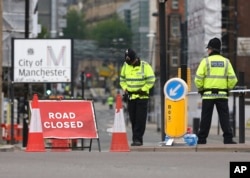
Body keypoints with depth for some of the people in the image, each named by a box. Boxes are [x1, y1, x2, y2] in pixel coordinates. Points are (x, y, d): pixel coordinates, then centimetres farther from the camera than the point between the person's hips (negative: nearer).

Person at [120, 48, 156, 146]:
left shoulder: (145, 66, -10)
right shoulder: (125, 66, 5)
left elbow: (151, 80, -8)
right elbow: (122, 79, 17)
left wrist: (143, 89, -13)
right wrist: (125, 88, 2)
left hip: (142, 97, -5)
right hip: (130, 97, 5)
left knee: (140, 119, -9)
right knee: (133, 119, 6)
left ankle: (137, 139, -9)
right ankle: (137, 139, 12)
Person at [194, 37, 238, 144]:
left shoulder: (205, 61, -2)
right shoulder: (226, 62, 6)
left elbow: (198, 78, -8)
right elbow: (233, 79, 1)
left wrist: (200, 89, 7)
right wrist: (228, 89, 14)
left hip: (208, 95, -2)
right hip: (222, 95, 2)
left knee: (206, 118, 4)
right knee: (224, 117, 3)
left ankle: (201, 139, 6)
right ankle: (228, 139, -4)